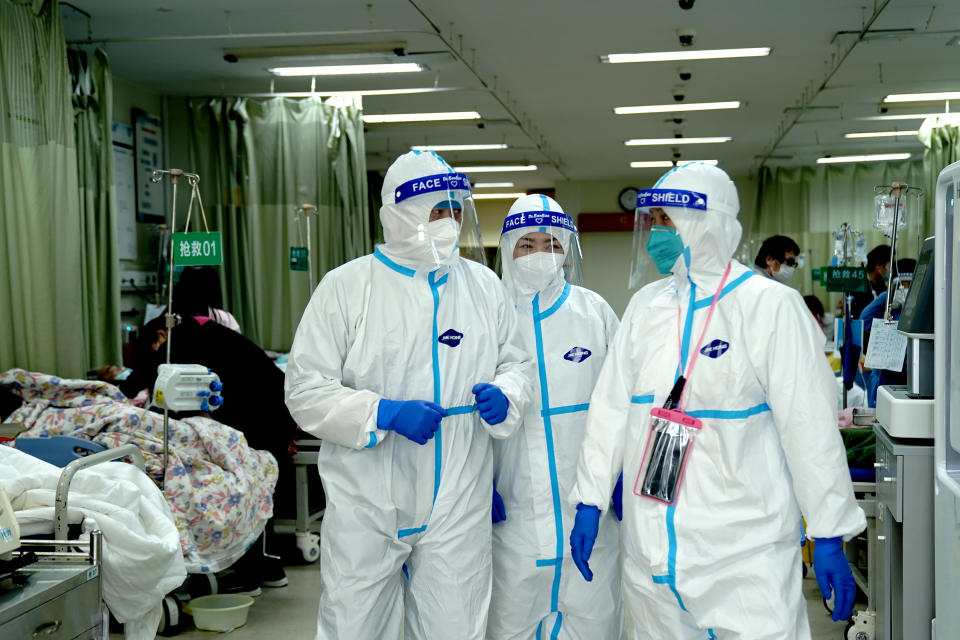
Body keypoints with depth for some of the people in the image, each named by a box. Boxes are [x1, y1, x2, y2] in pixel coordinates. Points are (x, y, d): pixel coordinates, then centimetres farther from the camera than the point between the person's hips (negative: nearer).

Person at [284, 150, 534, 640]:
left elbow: (516, 363, 17)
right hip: (367, 507, -3)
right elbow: (306, 390, -7)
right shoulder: (345, 286, -4)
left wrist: (504, 395, -7)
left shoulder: (484, 285, 9)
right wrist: (383, 414, -20)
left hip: (458, 508, 3)